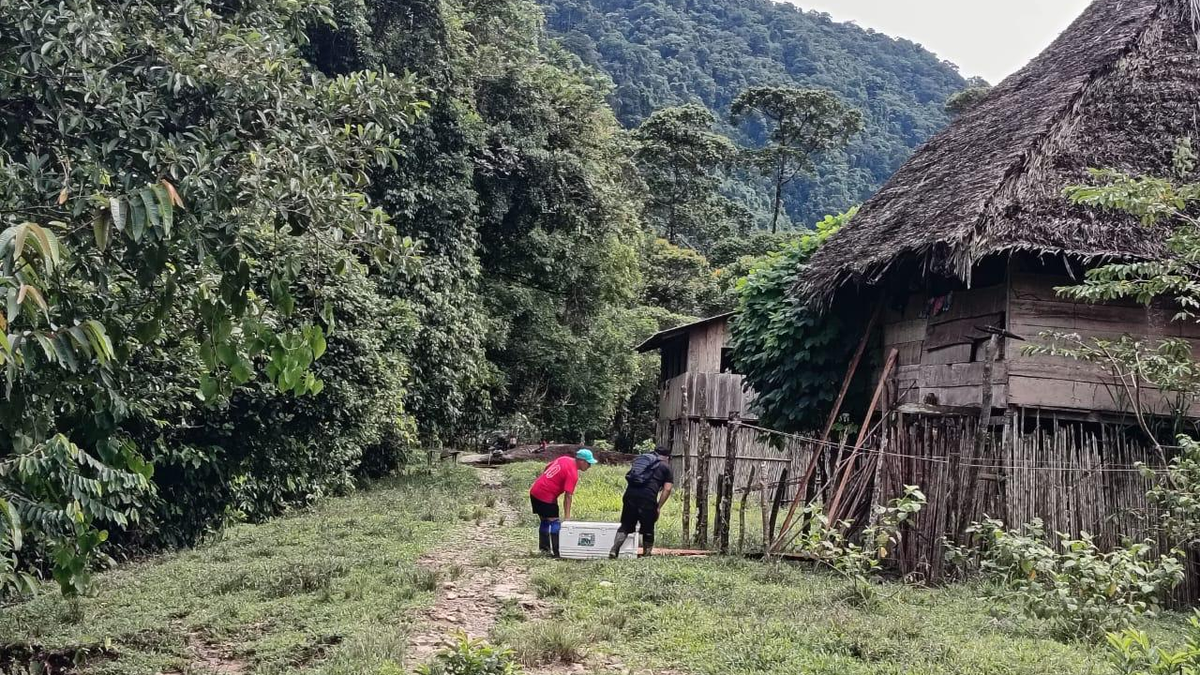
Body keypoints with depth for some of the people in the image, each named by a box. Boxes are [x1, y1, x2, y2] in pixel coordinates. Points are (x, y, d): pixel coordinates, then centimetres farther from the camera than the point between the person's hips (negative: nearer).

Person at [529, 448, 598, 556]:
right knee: (554, 521, -5)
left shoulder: (565, 459, 8)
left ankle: (544, 547, 24)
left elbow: (547, 467, 20)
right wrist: (567, 516, -19)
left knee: (545, 520, 17)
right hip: (546, 496, -9)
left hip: (534, 491, 9)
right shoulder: (573, 473, -17)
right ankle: (557, 552, -6)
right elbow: (568, 496, -20)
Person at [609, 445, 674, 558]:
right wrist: (658, 507, 4)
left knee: (626, 525, 12)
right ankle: (646, 553, 13)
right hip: (647, 497, -4)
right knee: (647, 529, 10)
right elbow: (667, 489, 4)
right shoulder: (665, 468, 15)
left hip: (630, 493, 4)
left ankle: (614, 549, -3)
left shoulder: (640, 459, 28)